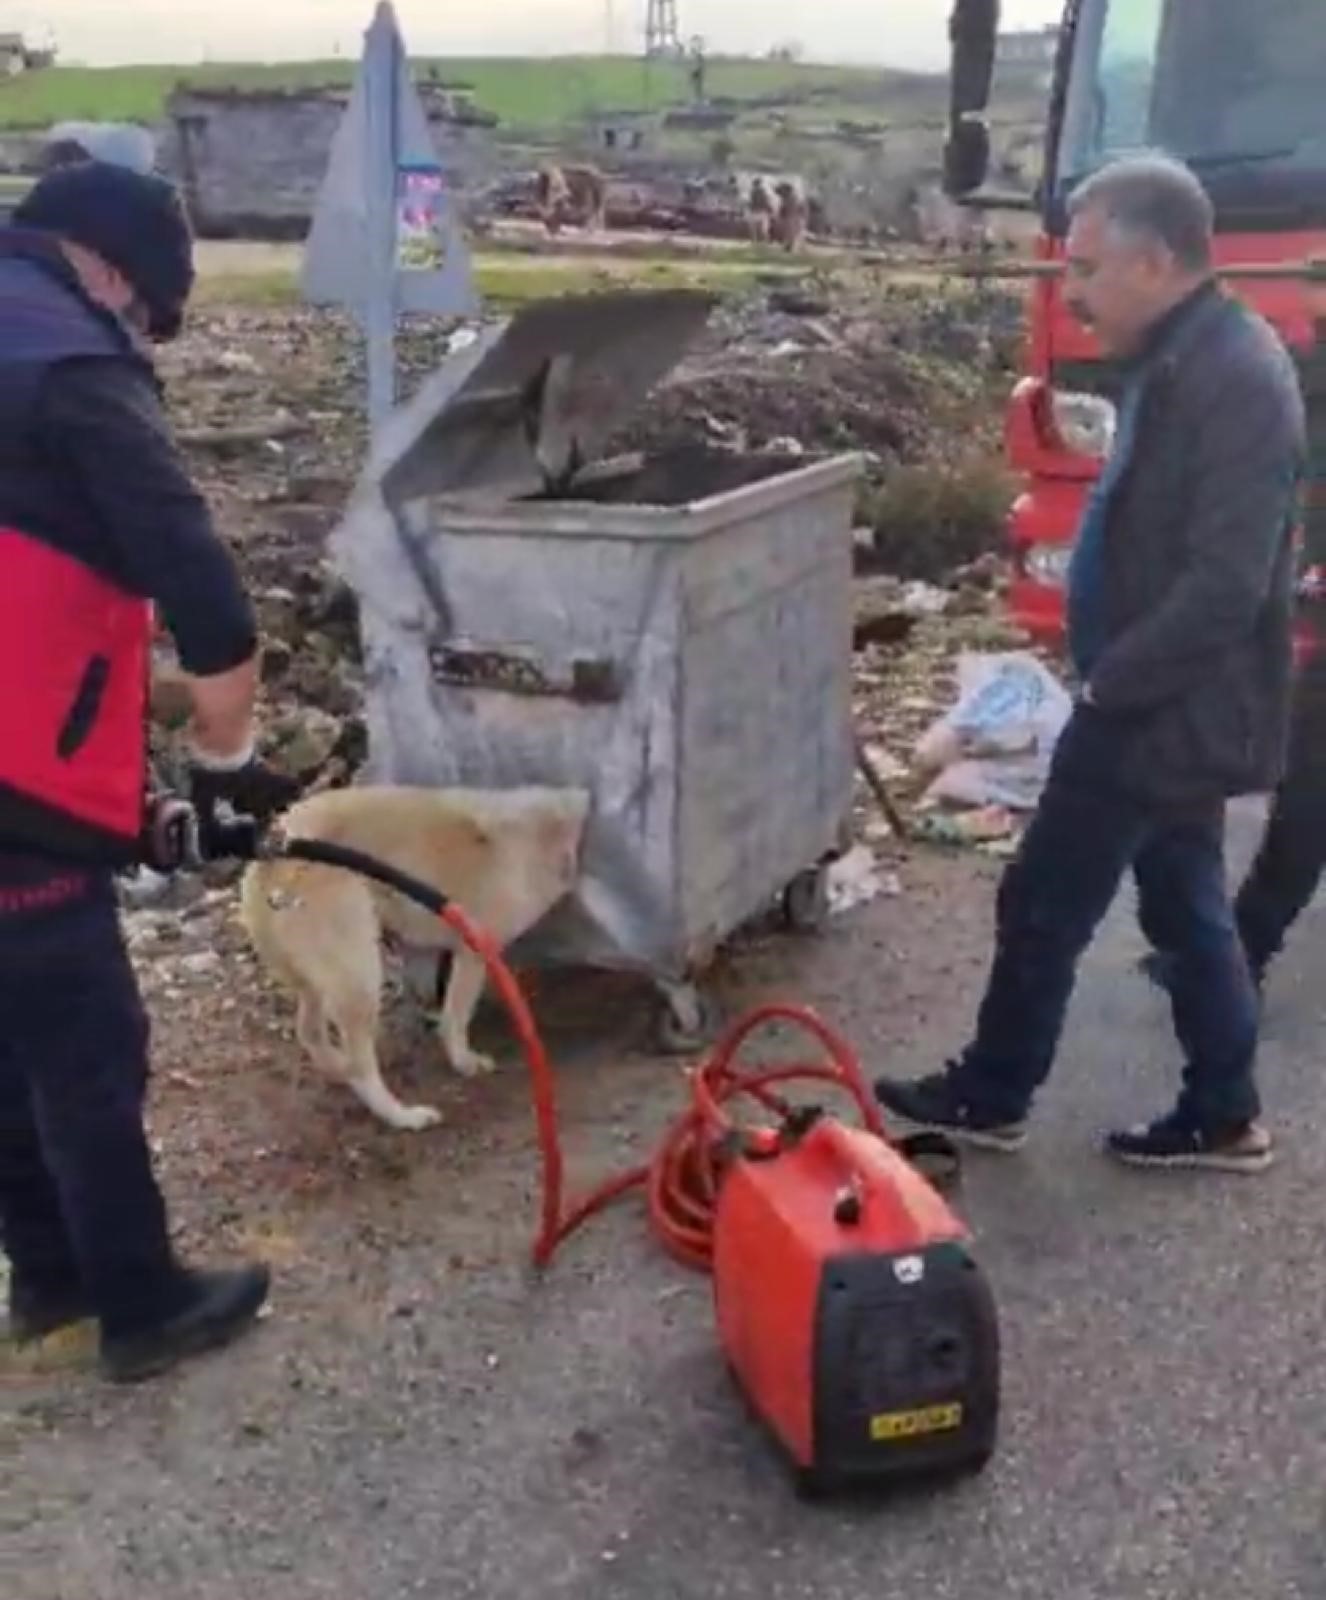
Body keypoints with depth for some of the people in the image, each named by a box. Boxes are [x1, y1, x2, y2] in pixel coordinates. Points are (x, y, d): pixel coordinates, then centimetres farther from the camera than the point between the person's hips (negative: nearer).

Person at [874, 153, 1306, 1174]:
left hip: (1163, 713, -10)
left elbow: (1225, 586, -27)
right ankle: (1222, 1116, 28)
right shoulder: (1184, 361, 9)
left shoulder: (1236, 378, -23)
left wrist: (1107, 683, -18)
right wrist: (1115, 679, 12)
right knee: (1188, 908, 17)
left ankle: (990, 1099, 21)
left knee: (1045, 906, 4)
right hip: (1170, 706, 10)